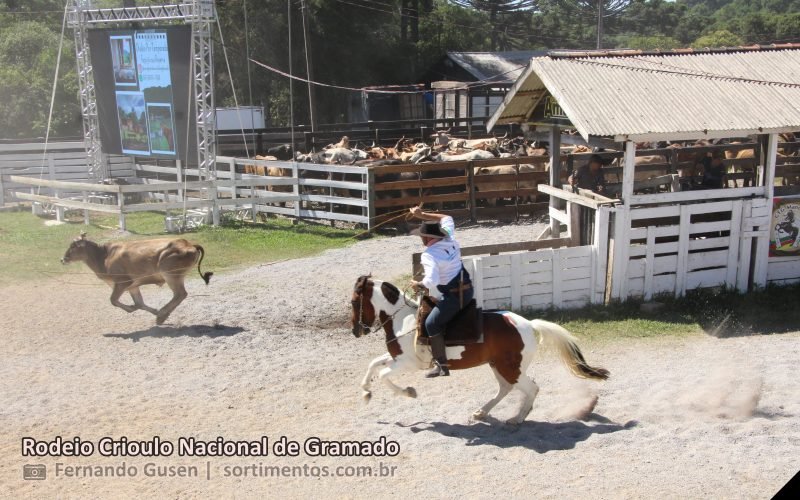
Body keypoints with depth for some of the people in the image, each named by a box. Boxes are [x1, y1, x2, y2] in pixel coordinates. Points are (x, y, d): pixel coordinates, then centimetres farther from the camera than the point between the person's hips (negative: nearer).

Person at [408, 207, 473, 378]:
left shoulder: (428, 254, -17)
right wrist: (422, 215, 21)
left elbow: (432, 280, -30)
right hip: (468, 290, 9)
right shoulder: (450, 240, 4)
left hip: (453, 296, -9)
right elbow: (446, 219, 24)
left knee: (432, 324, -3)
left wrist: (419, 285, -10)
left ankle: (442, 365, -6)